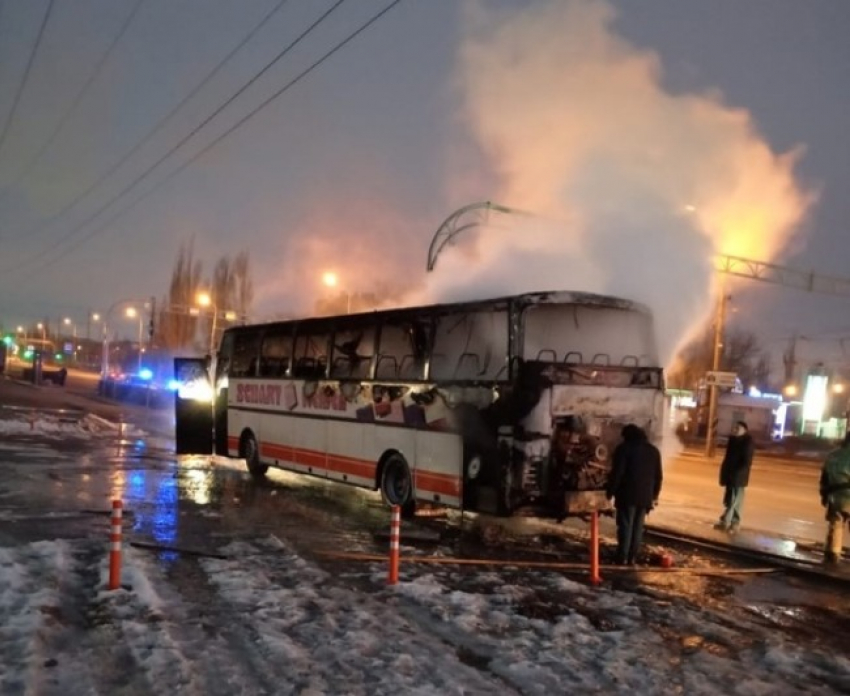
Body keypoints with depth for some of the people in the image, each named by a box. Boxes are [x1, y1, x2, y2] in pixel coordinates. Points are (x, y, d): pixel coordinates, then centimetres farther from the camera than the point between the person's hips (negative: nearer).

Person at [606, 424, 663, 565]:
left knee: (625, 526, -1)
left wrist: (610, 492, -5)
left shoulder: (624, 448, -6)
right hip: (645, 496, 5)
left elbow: (617, 473, -12)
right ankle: (632, 558, 12)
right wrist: (655, 495, 21)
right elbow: (658, 476, 14)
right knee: (638, 527, 10)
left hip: (627, 494, -5)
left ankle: (622, 558, -1)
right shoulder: (653, 450, 12)